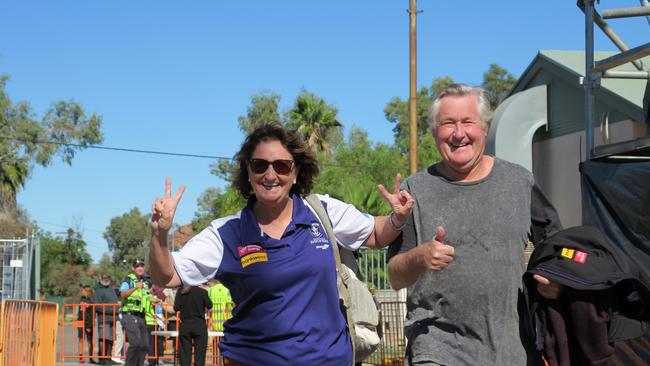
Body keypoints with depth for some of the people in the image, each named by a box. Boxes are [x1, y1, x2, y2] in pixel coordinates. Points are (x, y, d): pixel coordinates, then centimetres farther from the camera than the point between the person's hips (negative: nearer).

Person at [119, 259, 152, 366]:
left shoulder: (146, 282, 16)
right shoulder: (128, 280, -3)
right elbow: (123, 294, -19)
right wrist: (135, 288, -34)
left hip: (142, 317, 7)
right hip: (130, 316, -7)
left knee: (145, 345, 4)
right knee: (136, 343, -19)